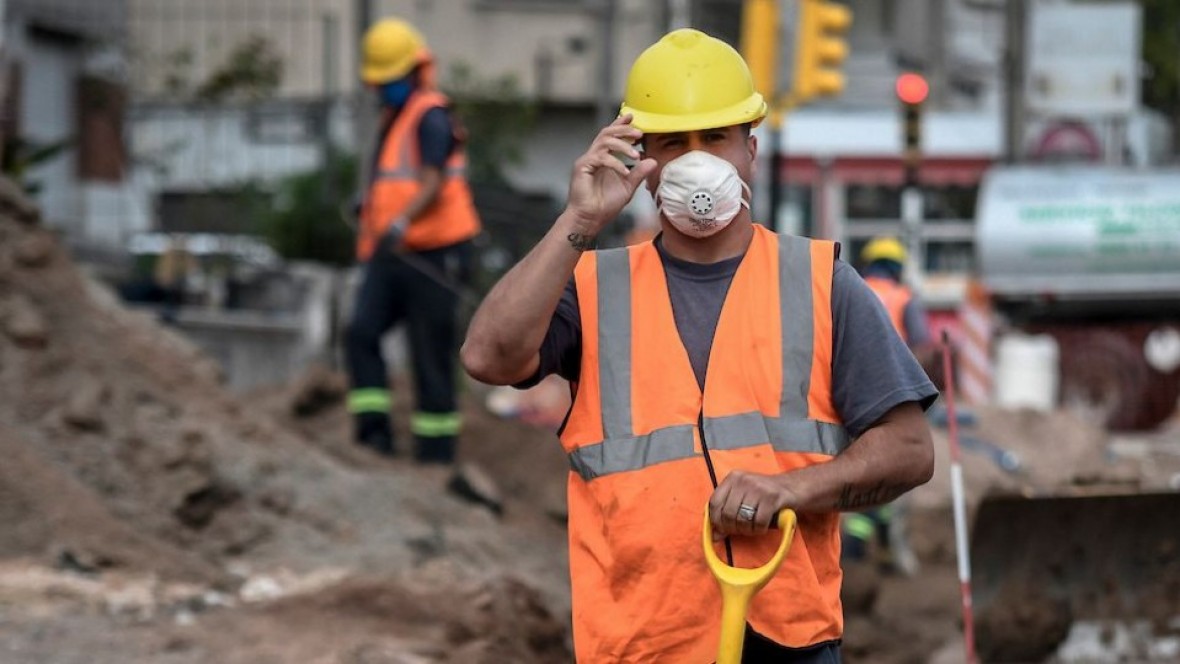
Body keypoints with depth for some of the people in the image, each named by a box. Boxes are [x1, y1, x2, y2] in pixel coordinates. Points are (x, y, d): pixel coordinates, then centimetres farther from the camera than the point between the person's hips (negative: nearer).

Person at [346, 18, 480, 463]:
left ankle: (436, 449, 4)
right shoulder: (391, 119, 21)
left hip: (432, 255, -8)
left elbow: (434, 182, -22)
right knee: (361, 332, -13)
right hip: (390, 255, 8)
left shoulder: (431, 116, -7)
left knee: (431, 354, -2)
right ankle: (374, 432, -14)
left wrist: (401, 223, -36)